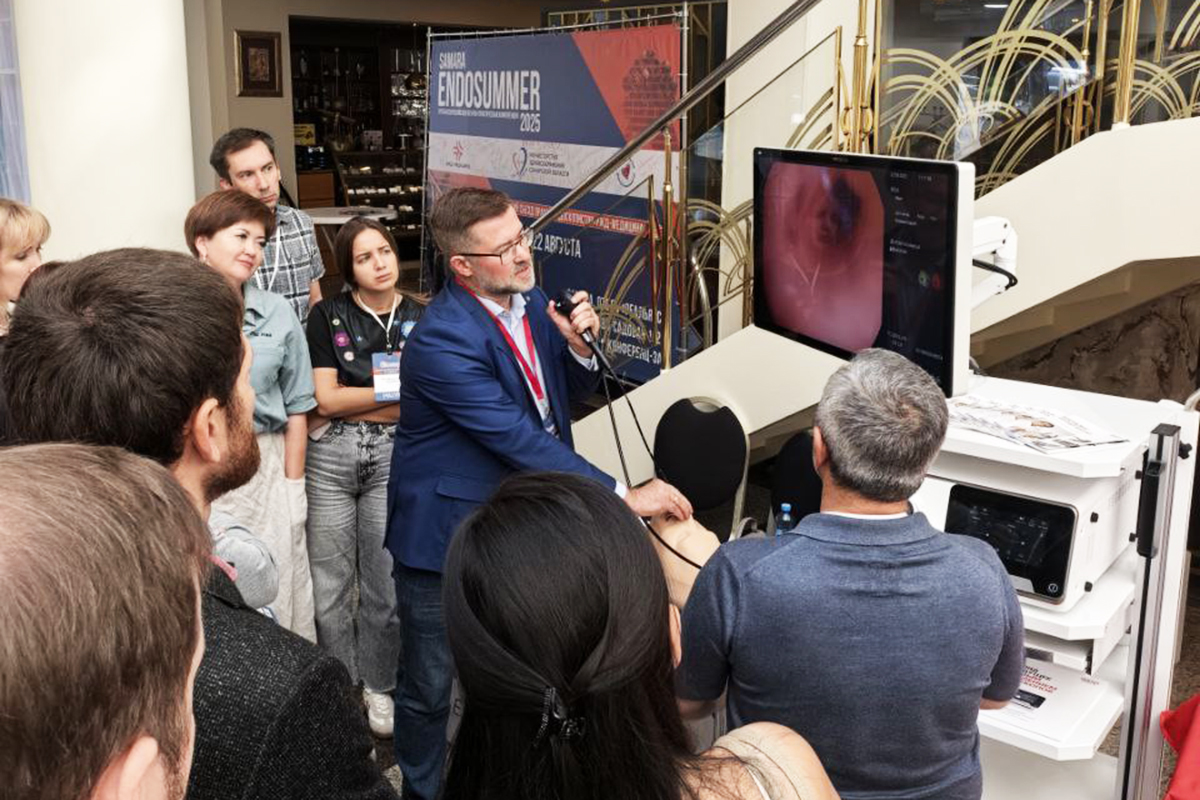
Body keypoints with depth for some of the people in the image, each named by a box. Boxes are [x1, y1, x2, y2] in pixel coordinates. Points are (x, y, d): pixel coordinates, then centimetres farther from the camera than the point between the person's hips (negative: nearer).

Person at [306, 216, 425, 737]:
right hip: (331, 455, 0)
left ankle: (378, 687, 22)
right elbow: (325, 400, -3)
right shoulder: (328, 316, 4)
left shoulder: (421, 319, 6)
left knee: (387, 582, 3)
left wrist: (351, 401, -6)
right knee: (330, 582, 3)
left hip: (394, 455, 0)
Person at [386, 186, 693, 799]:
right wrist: (624, 496, -27)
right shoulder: (441, 340, -26)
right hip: (447, 535, -7)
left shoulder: (529, 300, -2)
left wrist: (579, 347, -12)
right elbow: (520, 440, -29)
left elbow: (571, 392, 11)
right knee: (431, 686, 11)